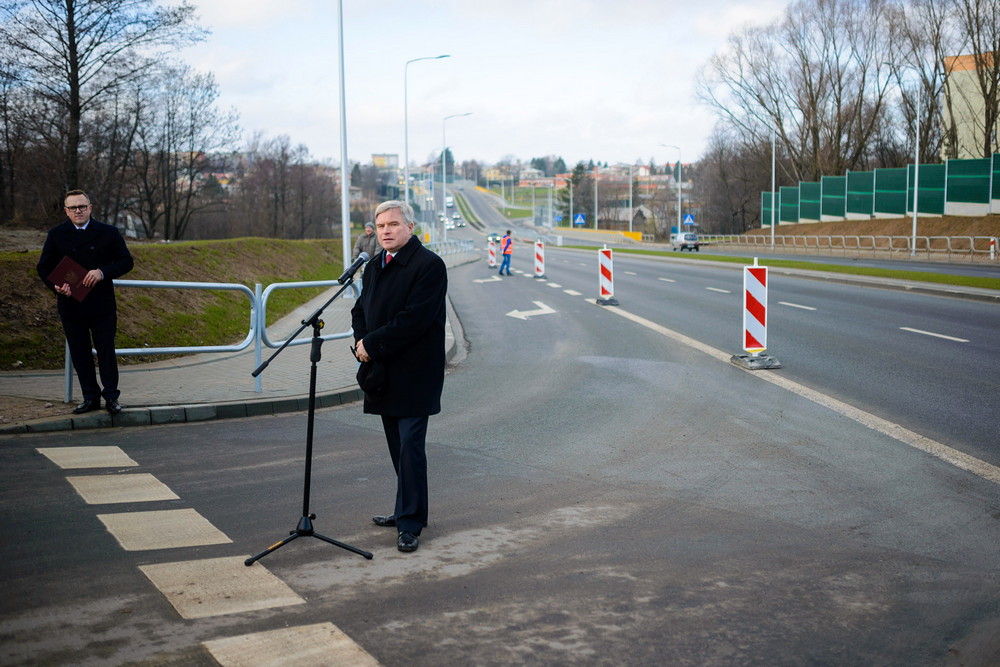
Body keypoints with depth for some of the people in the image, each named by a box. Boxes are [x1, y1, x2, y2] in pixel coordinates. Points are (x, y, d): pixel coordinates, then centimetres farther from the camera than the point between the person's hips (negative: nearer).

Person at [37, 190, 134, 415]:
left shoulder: (108, 232, 2)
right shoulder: (56, 235, 6)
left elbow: (126, 261, 0)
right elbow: (44, 267, 7)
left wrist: (103, 272, -17)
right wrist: (56, 285, -14)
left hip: (102, 305, -2)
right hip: (70, 305, 2)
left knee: (106, 350, 1)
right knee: (79, 353, 7)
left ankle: (111, 396, 11)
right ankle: (90, 397, 17)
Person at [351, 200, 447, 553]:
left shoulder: (429, 265, -12)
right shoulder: (374, 266, 15)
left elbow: (414, 319, -20)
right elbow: (360, 309, 17)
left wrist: (372, 344, -16)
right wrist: (361, 343, -4)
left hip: (414, 375, -8)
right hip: (384, 374, 8)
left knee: (410, 448, -7)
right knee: (399, 447, 15)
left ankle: (410, 523, -1)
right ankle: (408, 510, 27)